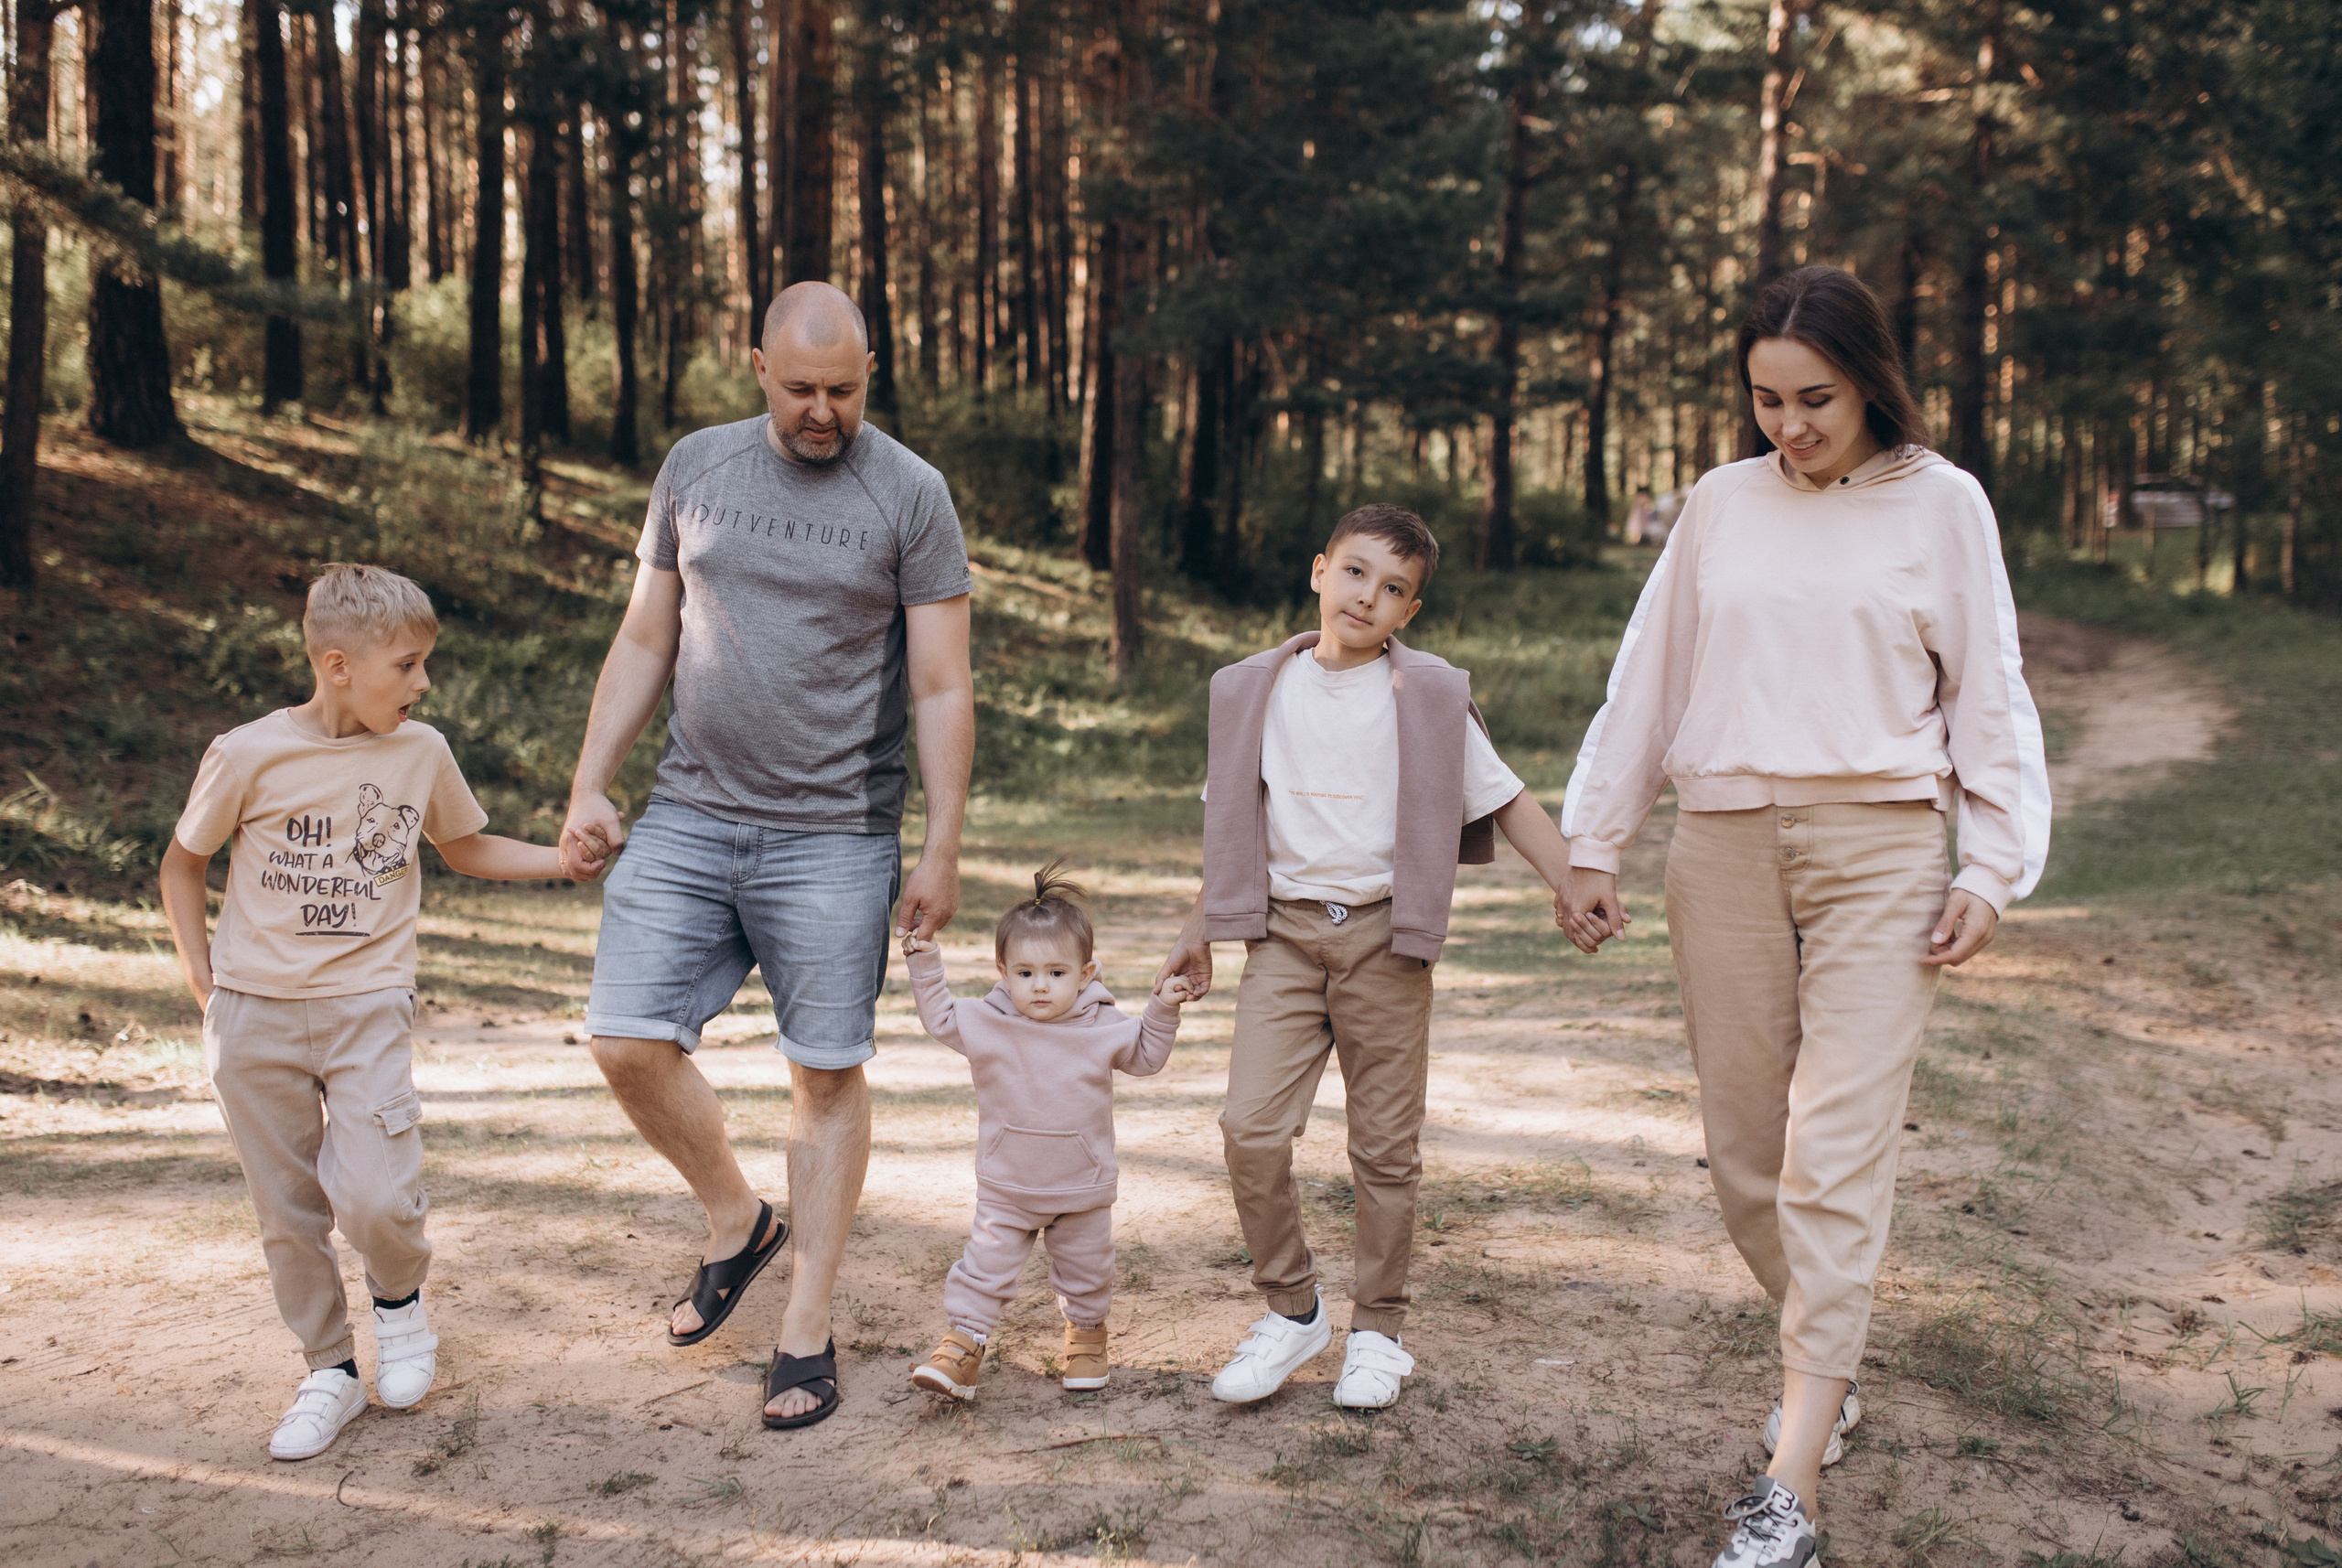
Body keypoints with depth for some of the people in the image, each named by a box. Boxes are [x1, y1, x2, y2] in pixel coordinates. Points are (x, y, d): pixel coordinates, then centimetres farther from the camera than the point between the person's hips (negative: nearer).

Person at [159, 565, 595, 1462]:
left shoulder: (421, 753, -1)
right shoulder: (249, 756, -9)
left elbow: (467, 849, 16)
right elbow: (183, 863, 6)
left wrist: (575, 861, 6)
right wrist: (203, 982, 0)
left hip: (368, 1009, 0)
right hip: (254, 1017, 0)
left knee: (376, 1199, -14)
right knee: (287, 1212, 7)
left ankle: (400, 1300, 19)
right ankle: (329, 1372, 26)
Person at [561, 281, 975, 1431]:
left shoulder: (910, 495, -3)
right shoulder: (695, 469, 8)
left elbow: (941, 688, -3)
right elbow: (644, 643, 13)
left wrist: (943, 849, -7)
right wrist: (589, 787, 6)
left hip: (834, 837, -3)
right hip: (688, 817, 4)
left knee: (827, 1076, 2)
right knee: (628, 1043, -3)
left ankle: (807, 1331, 16)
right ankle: (734, 1221, 24)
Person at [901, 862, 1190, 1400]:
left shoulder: (1103, 1027, -9)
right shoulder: (986, 1023, -9)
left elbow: (1146, 1056, 5)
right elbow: (942, 1020, 6)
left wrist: (1163, 1011, -9)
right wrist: (925, 966, -3)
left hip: (1083, 1190, 0)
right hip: (1006, 1188, 0)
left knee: (1087, 1270, 16)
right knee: (985, 1265, -1)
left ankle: (1086, 1329, 40)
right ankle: (962, 1344, 9)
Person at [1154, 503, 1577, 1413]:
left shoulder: (1429, 699, -1)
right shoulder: (1257, 692, 6)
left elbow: (1505, 801, 2)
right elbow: (1232, 821, 15)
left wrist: (1573, 885, -9)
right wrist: (1199, 929, 18)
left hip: (1384, 935, -1)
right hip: (1285, 931, 2)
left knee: (1385, 1145, 5)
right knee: (1251, 1127, -10)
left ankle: (1377, 1330, 21)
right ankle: (1291, 1310, 10)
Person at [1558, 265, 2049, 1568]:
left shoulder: (1940, 505, 3)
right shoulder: (1723, 506, 10)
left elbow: (1988, 694, 5)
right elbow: (1648, 681, 13)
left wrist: (1994, 868, -3)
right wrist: (1593, 846, 11)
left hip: (1878, 847, -3)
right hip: (1725, 846, 4)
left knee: (1838, 1154, -9)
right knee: (1744, 1146, 8)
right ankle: (1832, 1368, 31)